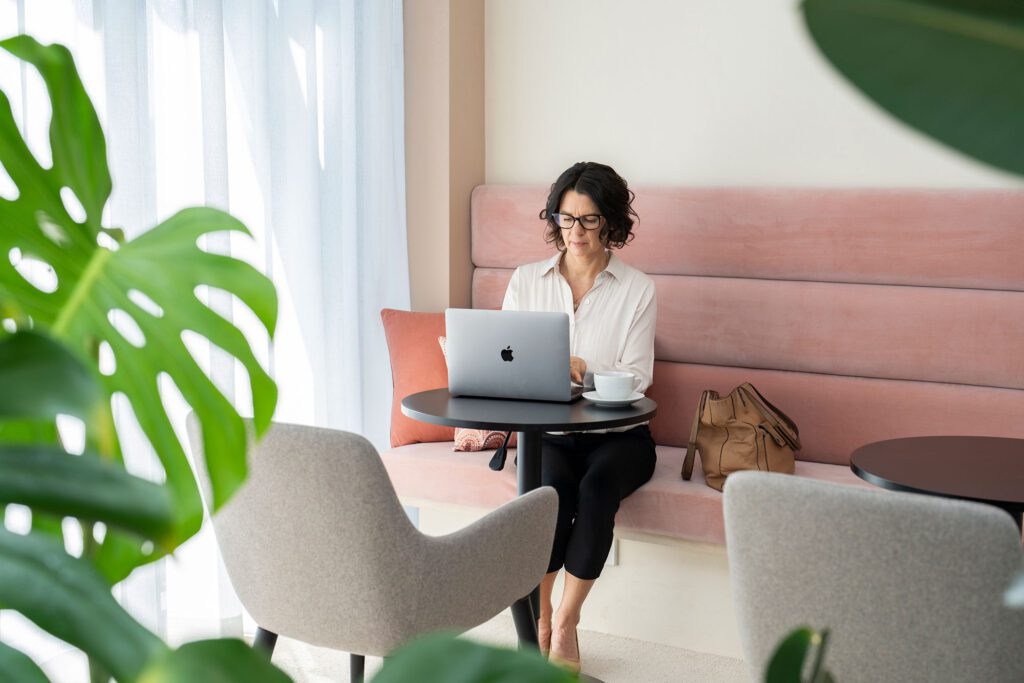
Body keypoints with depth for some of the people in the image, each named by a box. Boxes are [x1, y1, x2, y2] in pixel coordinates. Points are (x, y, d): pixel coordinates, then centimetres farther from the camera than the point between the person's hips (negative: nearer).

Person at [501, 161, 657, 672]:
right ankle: (539, 621, -12)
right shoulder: (526, 281, 9)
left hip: (617, 434, -1)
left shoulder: (636, 289, 2)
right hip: (547, 432, 1)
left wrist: (580, 370, -23)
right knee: (553, 492, -32)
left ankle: (565, 626, -17)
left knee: (597, 487, -33)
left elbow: (636, 377, -5)